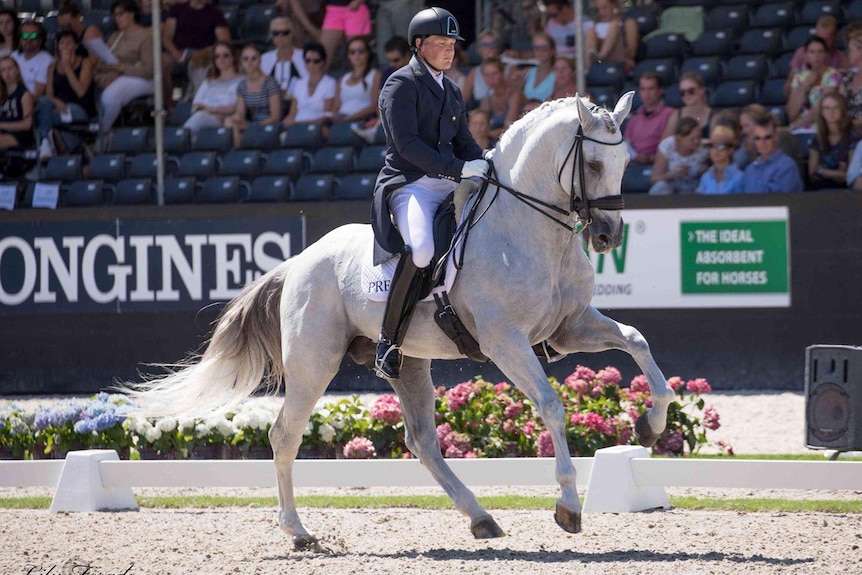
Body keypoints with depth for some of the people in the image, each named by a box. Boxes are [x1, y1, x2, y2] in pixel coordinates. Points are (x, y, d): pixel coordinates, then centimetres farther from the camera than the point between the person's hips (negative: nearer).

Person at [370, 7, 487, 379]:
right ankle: (389, 341, -27)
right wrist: (460, 168, -20)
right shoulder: (400, 84, -3)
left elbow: (464, 143, 23)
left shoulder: (452, 91, 22)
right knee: (421, 249, -35)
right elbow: (406, 143, -13)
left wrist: (488, 168, 2)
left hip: (449, 187, 8)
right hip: (409, 184, -8)